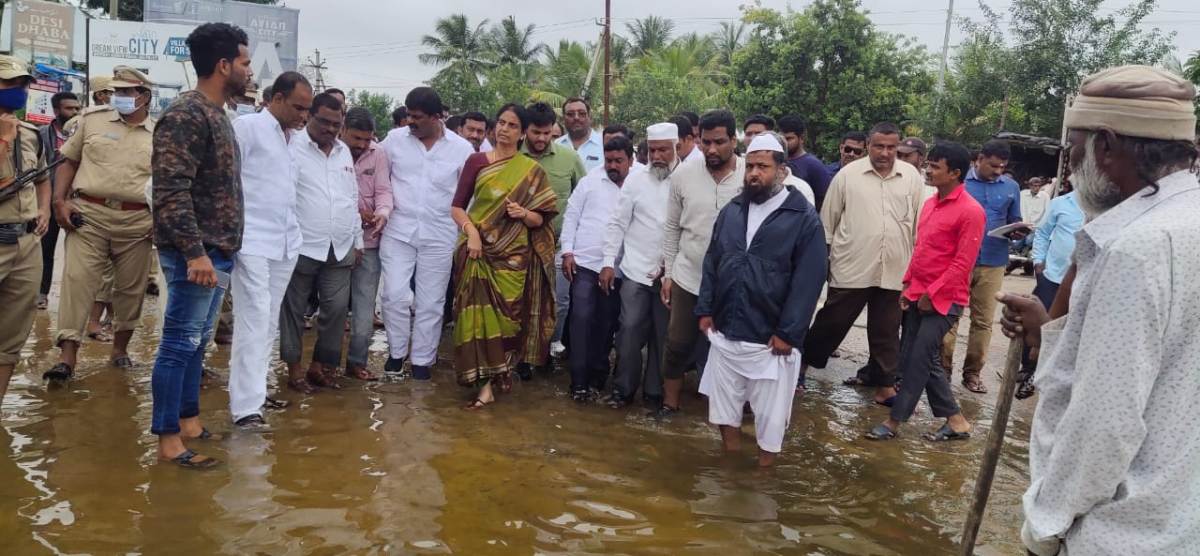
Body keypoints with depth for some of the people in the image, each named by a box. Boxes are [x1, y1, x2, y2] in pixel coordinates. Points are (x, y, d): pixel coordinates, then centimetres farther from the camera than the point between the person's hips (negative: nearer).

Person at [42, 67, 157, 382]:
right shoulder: (92, 120, 8)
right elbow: (68, 161, 11)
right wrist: (60, 200, -1)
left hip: (137, 222, 1)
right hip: (88, 214, 0)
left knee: (131, 287, 8)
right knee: (76, 280, -7)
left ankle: (120, 349, 25)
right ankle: (67, 356, -7)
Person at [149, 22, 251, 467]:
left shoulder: (216, 114, 14)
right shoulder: (186, 115, -16)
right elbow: (171, 191, -22)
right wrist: (195, 252, -25)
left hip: (218, 252, 9)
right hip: (195, 254, -9)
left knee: (197, 342, 16)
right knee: (179, 344, -1)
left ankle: (189, 420, 27)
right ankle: (168, 438, 7)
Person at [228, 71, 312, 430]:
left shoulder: (294, 138, 16)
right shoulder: (247, 127, -4)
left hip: (286, 243, 7)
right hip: (252, 241, -7)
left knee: (269, 322, 10)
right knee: (254, 320, -11)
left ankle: (254, 390, 20)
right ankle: (245, 406, -9)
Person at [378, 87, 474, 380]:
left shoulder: (462, 148, -2)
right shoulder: (395, 139, -1)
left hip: (439, 237, 0)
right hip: (397, 232, 0)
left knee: (430, 303, 6)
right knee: (395, 296, -4)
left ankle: (422, 360, 20)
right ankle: (396, 351, 18)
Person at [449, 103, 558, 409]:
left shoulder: (532, 170, 4)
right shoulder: (476, 161, 3)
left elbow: (541, 220, 4)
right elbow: (457, 206, 2)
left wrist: (523, 214, -16)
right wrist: (471, 231, -15)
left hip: (514, 254, 0)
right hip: (479, 250, 0)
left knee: (506, 317, 1)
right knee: (480, 314, -3)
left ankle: (491, 381, 16)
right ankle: (487, 383, 10)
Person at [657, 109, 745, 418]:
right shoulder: (684, 173, -3)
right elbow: (672, 227, 6)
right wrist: (667, 273, 6)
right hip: (688, 279, 2)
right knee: (678, 344, 11)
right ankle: (670, 403, 29)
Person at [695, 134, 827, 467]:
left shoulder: (804, 218, -9)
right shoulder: (731, 211, 7)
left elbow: (808, 280, -13)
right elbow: (711, 262, 13)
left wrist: (788, 332, -16)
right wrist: (705, 309, 5)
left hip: (770, 337, -5)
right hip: (725, 330, 5)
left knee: (770, 411, 7)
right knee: (723, 399, 16)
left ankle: (765, 464, 24)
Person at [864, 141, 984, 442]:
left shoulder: (970, 211, -15)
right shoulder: (930, 204, 11)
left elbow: (963, 263, -17)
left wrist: (932, 294, -16)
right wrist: (908, 284, 11)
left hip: (944, 300, -9)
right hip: (918, 295, 9)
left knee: (918, 360, -3)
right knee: (912, 358, 11)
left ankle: (895, 420, 9)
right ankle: (955, 420, 21)